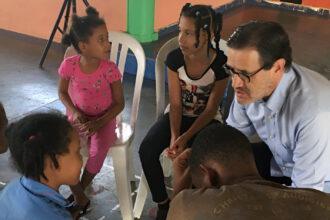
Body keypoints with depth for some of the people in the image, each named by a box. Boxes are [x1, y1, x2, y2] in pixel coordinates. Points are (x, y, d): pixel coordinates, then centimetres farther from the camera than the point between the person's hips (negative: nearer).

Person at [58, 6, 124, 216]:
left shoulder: (110, 69, -19)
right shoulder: (69, 65, -15)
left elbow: (119, 103, -9)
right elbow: (62, 92, 3)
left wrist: (99, 123, -21)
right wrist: (73, 112, -14)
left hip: (103, 119, -1)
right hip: (78, 117, 2)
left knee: (98, 152, -28)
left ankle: (79, 193, 3)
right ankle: (79, 197, 2)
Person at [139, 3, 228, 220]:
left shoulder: (220, 63, -21)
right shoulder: (174, 58, -16)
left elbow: (211, 109, -15)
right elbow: (176, 103, -11)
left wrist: (186, 137, -24)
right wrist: (174, 136, -26)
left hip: (207, 119, -2)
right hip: (179, 114, 2)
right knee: (147, 150, -21)